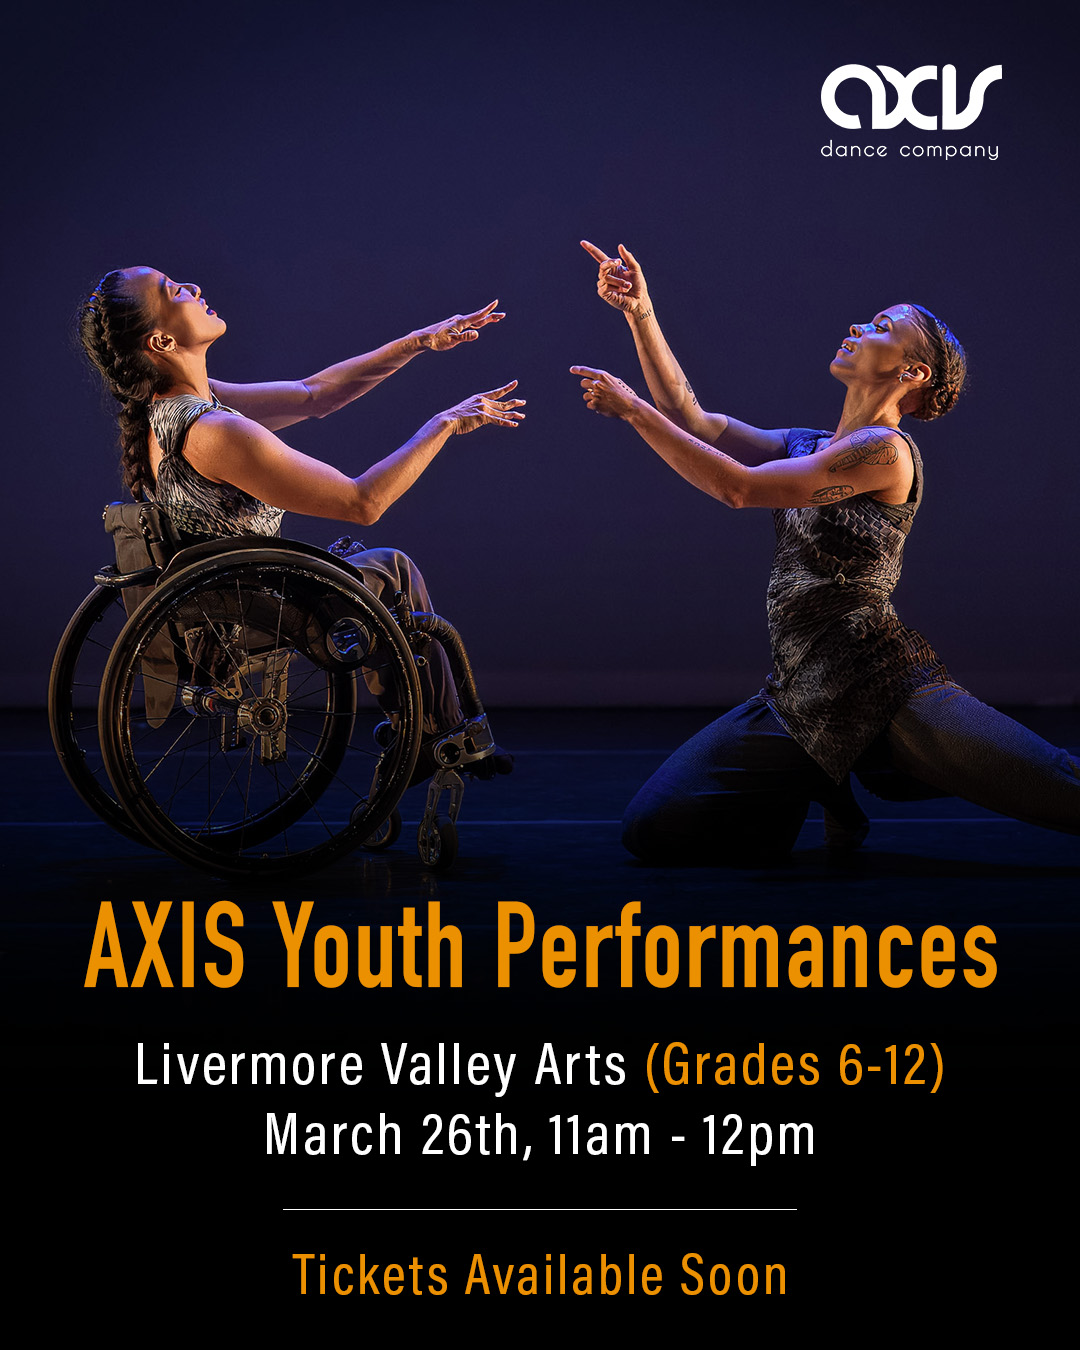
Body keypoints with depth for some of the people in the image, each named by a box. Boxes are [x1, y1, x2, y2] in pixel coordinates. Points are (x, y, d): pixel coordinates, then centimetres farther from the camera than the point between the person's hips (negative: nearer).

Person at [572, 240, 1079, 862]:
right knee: (650, 831, -1)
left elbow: (739, 487, -15)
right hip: (801, 700, 8)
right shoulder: (806, 446, 15)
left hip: (885, 687, -7)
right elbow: (692, 420, 14)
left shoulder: (887, 450, -11)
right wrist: (640, 313, 7)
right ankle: (823, 786, 17)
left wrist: (632, 408, -11)